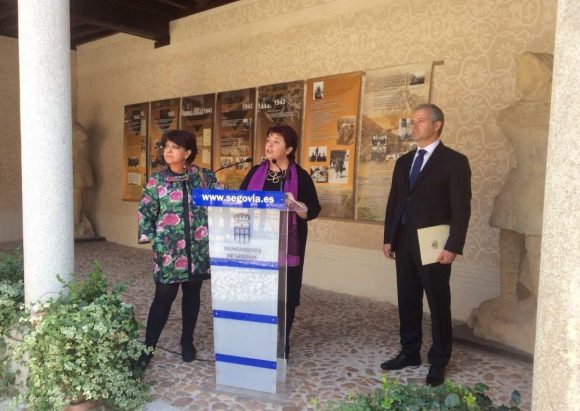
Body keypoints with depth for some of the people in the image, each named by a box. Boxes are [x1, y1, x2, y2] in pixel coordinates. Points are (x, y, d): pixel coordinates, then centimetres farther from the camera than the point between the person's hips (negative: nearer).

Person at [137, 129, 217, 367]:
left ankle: (187, 342, 30)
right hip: (168, 249, -2)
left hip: (197, 248, 2)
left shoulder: (203, 176, 2)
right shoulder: (157, 180, 0)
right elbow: (145, 212, 3)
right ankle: (148, 347, 12)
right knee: (164, 297, -1)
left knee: (192, 295, 13)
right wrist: (152, 239, -3)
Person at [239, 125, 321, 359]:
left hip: (286, 245, -3)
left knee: (284, 295, 2)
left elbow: (313, 210, -4)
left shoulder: (300, 176, -1)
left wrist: (295, 204, -22)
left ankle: (280, 345, 18)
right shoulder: (256, 172, 11)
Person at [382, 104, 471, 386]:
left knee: (438, 304, 6)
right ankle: (409, 353, 28)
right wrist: (388, 238, 10)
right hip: (405, 243, 6)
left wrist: (453, 247, -16)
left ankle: (439, 362, 20)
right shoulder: (404, 161, 13)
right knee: (407, 301, 13)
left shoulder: (454, 161, -6)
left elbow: (461, 208, -10)